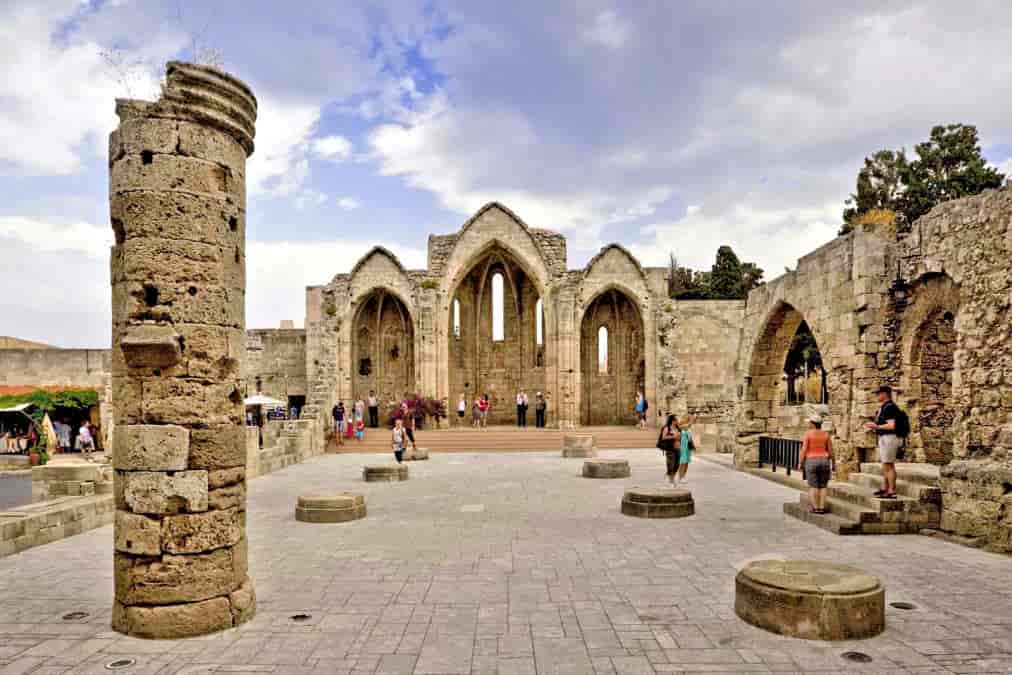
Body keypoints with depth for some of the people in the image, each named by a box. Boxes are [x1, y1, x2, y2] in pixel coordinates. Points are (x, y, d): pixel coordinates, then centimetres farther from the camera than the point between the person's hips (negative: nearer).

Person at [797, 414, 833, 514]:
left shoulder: (808, 433, -7)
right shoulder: (825, 434, 2)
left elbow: (804, 449, -11)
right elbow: (830, 450, 3)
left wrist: (800, 463, -5)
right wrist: (831, 464, 12)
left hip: (811, 462, -3)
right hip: (824, 461, 3)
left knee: (813, 486, 2)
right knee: (822, 486, 9)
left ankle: (815, 508, -3)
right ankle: (821, 508, 4)